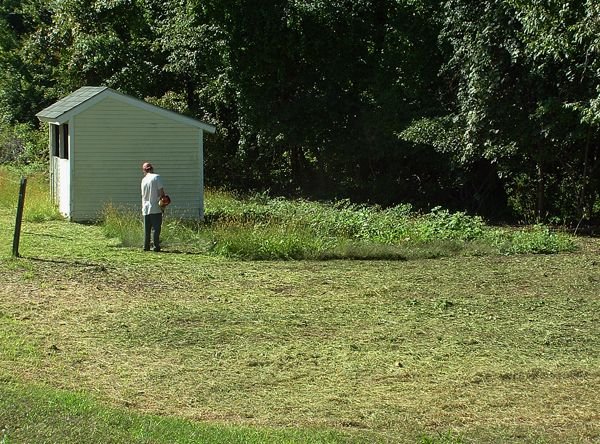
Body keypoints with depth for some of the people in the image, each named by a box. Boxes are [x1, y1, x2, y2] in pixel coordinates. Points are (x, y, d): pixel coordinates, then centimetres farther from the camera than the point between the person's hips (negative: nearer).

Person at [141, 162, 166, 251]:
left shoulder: (143, 180, 9)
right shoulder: (156, 177, -6)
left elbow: (143, 195, 14)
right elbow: (161, 191, -11)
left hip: (146, 208, 5)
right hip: (156, 208, -4)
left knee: (147, 229, 10)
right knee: (156, 228, -1)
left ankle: (146, 246, 11)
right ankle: (156, 246, -4)